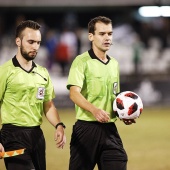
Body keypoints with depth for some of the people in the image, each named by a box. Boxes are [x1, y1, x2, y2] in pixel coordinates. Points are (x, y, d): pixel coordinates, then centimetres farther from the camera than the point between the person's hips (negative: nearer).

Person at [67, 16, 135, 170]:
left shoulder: (114, 64, 15)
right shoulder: (82, 61, -6)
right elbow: (74, 93, -20)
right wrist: (95, 110, -36)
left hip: (110, 129, 6)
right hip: (86, 128, -6)